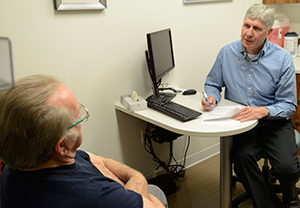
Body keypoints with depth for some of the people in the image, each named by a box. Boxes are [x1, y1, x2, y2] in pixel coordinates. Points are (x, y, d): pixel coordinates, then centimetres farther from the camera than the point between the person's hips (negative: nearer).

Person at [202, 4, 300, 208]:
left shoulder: (283, 59, -7)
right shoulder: (227, 53, 0)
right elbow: (212, 83, 15)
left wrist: (263, 111, -25)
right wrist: (212, 97, -8)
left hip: (274, 122, -1)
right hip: (240, 122, 1)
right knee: (241, 156, -29)